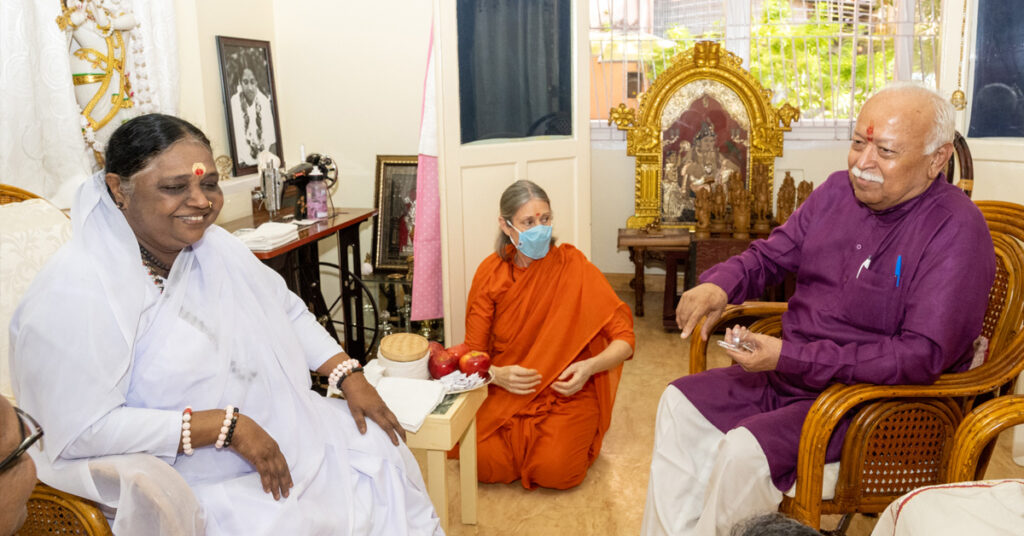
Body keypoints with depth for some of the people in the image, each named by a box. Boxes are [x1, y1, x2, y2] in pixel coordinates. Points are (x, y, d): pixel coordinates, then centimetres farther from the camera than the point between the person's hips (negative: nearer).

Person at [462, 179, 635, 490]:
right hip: (506, 394, 2)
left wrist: (589, 367, -27)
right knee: (480, 462, -23)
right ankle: (522, 438, 10)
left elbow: (624, 341, -8)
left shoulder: (573, 266, -9)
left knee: (554, 470, -25)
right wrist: (497, 374, -20)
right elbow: (474, 352, 1)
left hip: (567, 393, -1)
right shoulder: (491, 273, -2)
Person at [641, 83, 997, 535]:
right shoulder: (838, 191, 4)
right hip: (790, 376, 8)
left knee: (743, 452, -27)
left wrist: (789, 358, -27)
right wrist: (718, 284, -9)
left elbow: (924, 355, -24)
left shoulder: (956, 231, -18)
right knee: (681, 403, 0)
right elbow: (770, 256, 15)